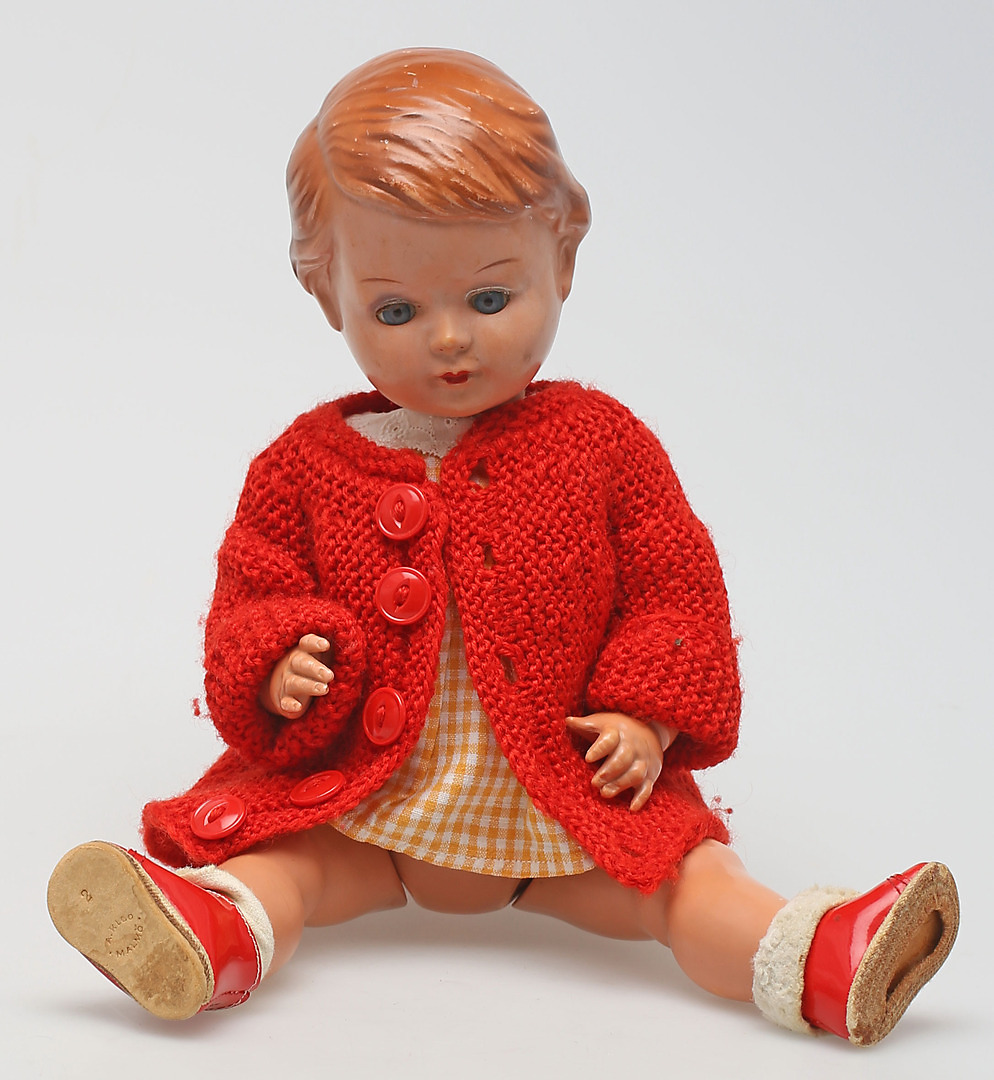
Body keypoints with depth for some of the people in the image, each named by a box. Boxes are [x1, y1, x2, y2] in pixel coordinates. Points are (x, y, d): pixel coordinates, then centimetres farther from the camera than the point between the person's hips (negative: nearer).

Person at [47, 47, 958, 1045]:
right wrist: (272, 669, -17)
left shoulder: (603, 442, -1)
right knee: (276, 848, -23)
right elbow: (254, 592, 5)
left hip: (572, 791, 0)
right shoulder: (308, 461, 0)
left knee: (674, 866, -18)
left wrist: (647, 716, -10)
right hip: (358, 794, 1)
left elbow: (673, 587, 3)